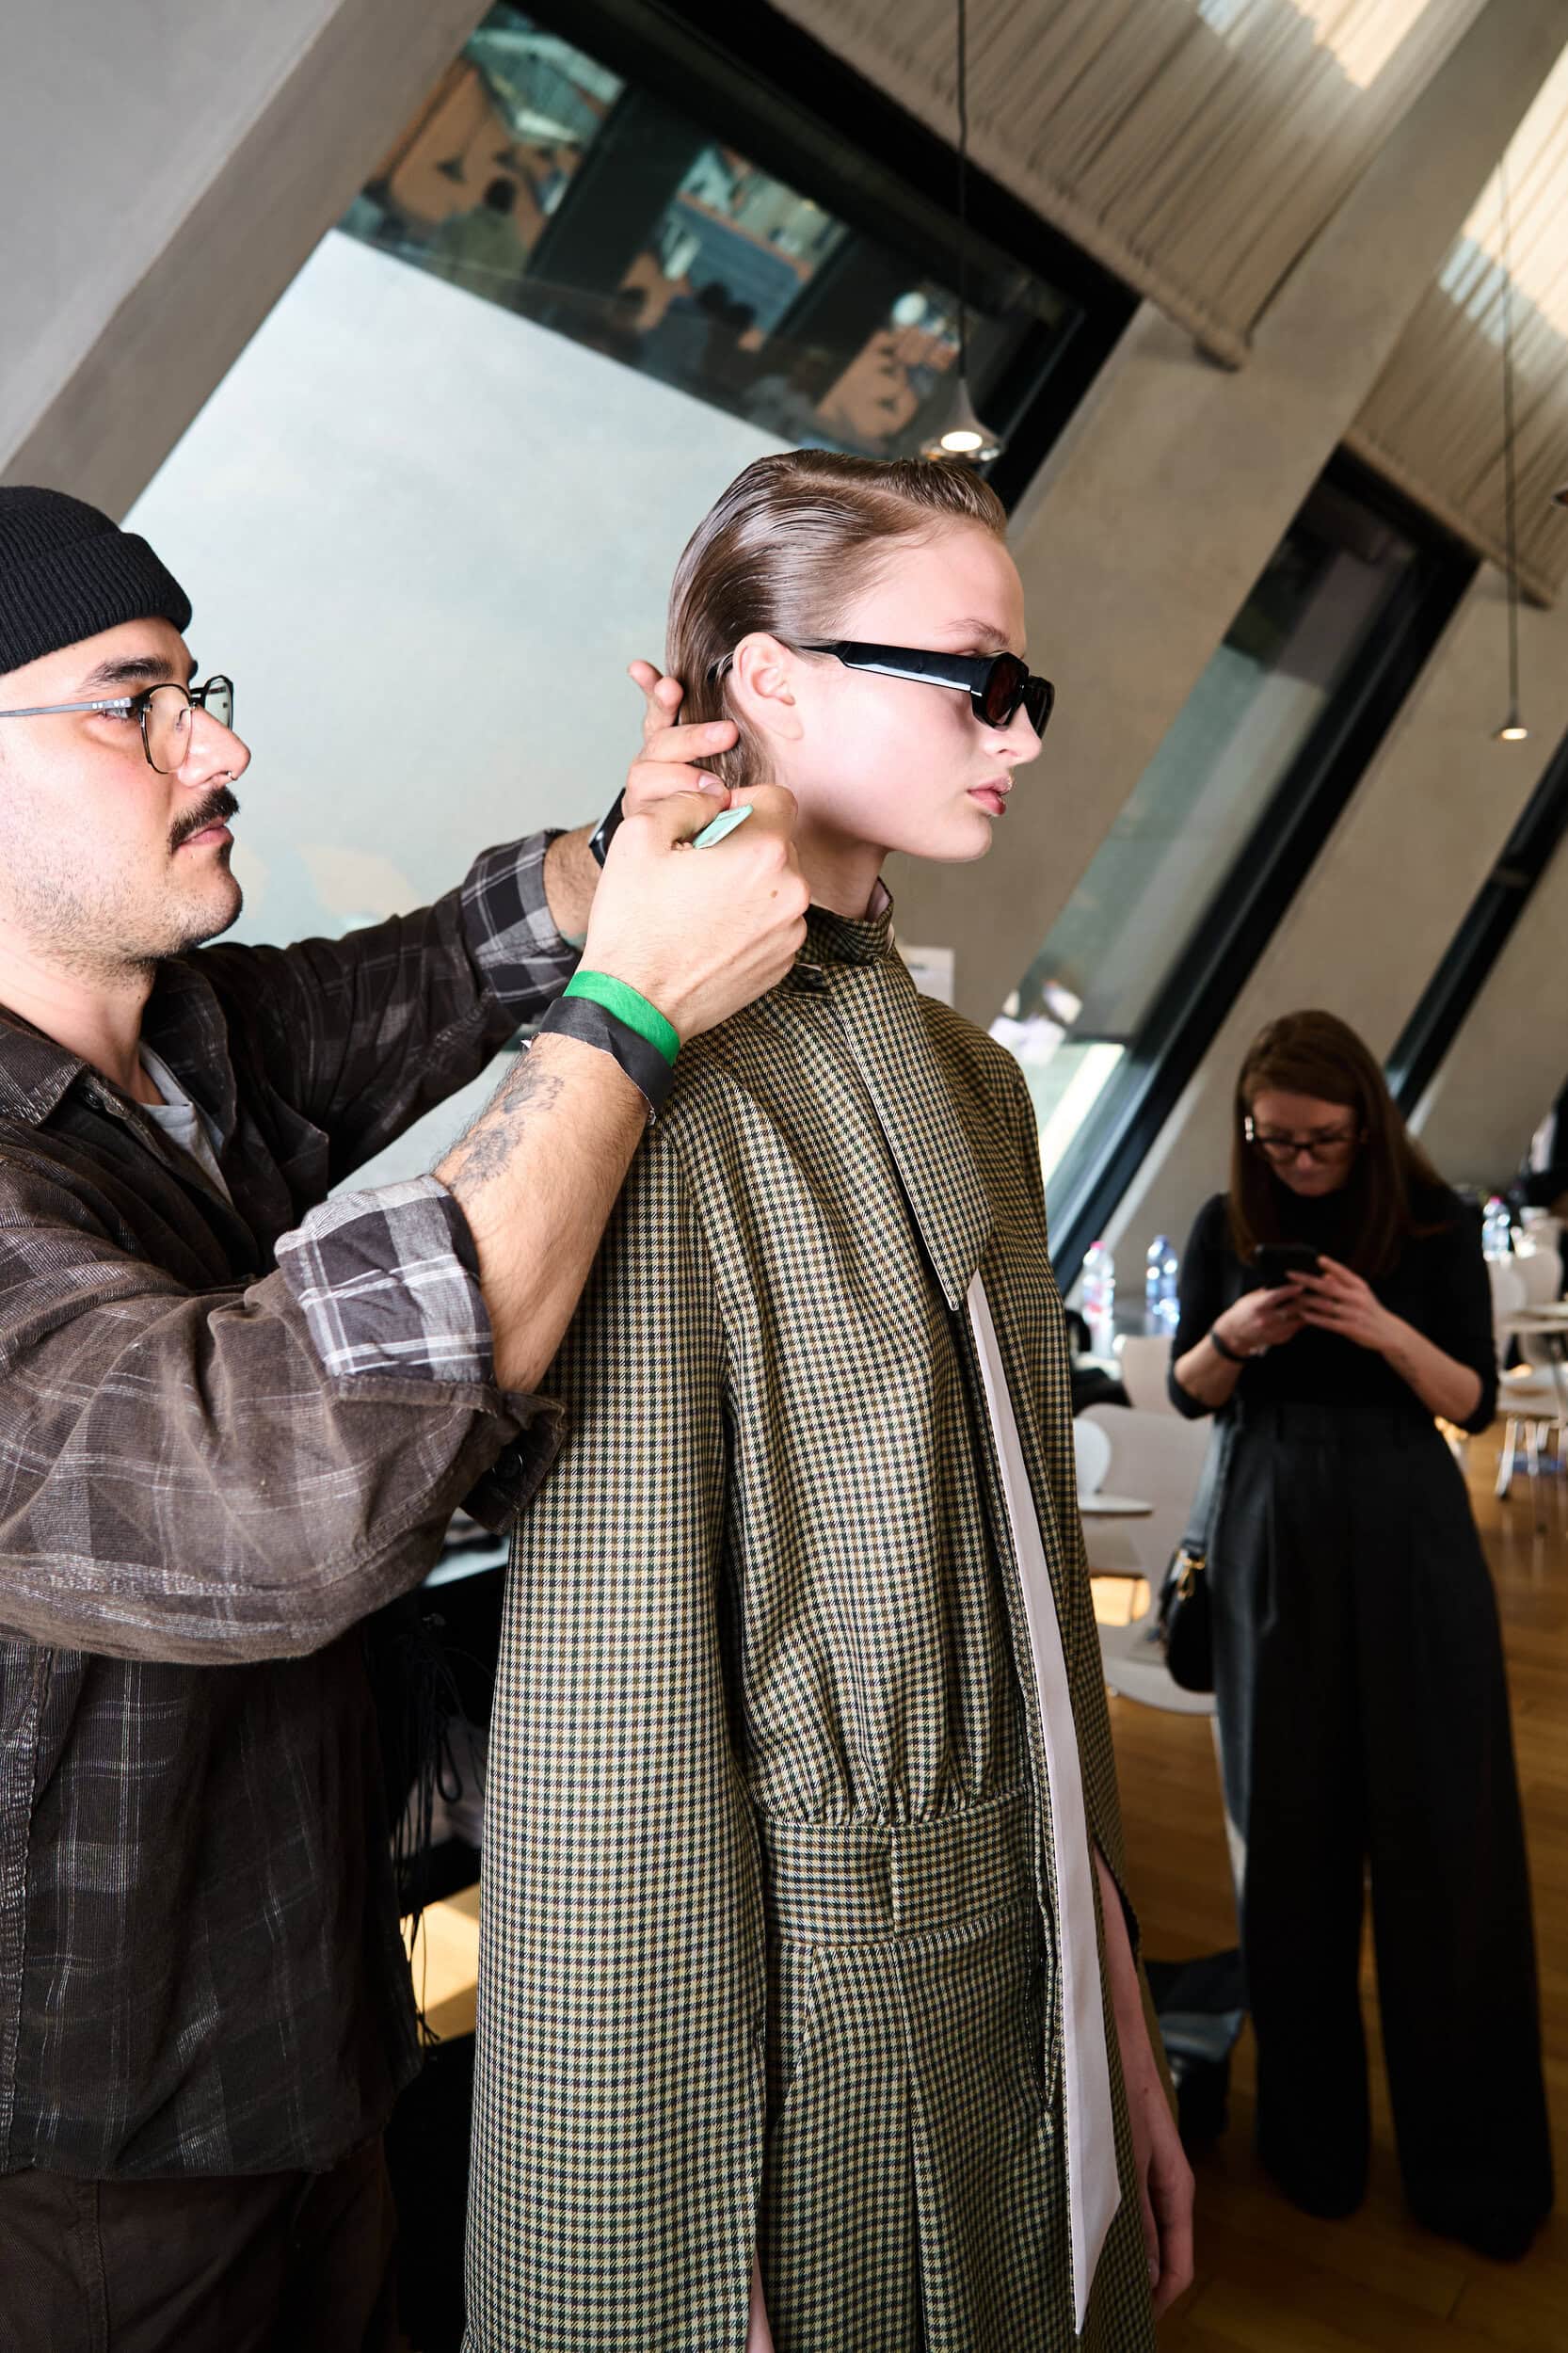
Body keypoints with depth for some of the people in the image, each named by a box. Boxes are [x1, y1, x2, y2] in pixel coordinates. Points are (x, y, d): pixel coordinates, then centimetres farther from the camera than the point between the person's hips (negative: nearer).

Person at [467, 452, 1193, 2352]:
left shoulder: (969, 1078, 6)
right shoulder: (662, 1092, -20)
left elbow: (1032, 1572, 9)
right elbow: (606, 1717, -21)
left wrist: (1118, 2017, 12)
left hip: (1029, 1985, 8)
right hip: (794, 2031, -7)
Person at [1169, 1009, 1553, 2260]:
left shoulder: (1434, 1220, -4)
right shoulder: (1227, 1222, -1)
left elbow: (1474, 1399, -4)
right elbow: (1189, 1391, 5)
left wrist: (1385, 1331, -23)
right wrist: (1232, 1335, -16)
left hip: (1408, 1534, -1)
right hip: (1274, 1534, 1)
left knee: (1442, 1828, 2)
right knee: (1289, 1827, 6)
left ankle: (1472, 2157, 18)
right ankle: (1312, 2131, 23)